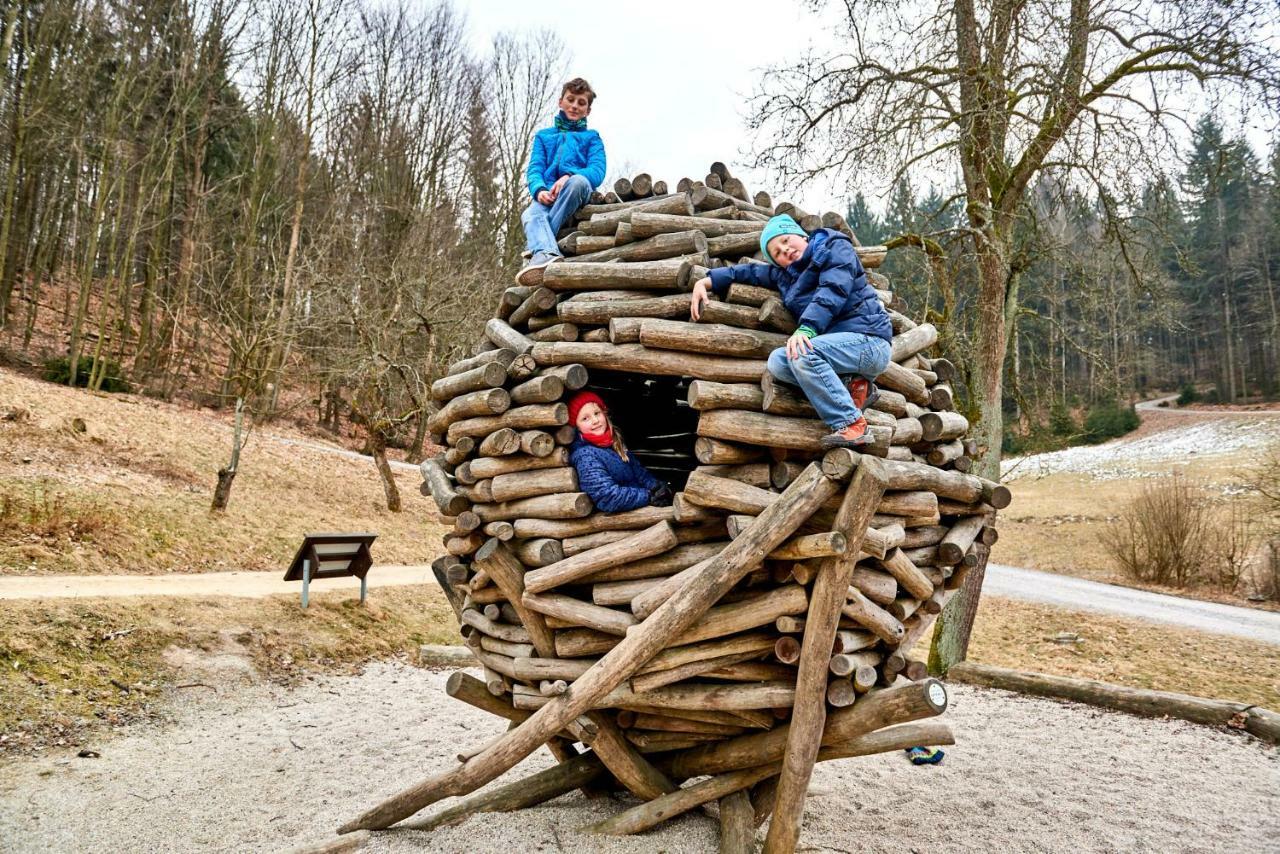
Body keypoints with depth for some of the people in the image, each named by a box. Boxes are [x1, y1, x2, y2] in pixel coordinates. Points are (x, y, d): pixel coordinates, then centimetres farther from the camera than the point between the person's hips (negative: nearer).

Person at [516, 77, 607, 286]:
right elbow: (534, 169, 11)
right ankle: (546, 254, -67)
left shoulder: (591, 138, 23)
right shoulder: (544, 136, 28)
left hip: (577, 194, -1)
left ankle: (536, 246, -37)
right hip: (547, 196, 1)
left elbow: (597, 171, 3)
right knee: (530, 214, -33)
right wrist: (539, 190, -15)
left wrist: (568, 176, -20)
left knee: (578, 181, -37)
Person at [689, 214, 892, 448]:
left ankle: (851, 425, -24)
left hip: (869, 340, -7)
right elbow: (749, 272, 28)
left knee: (803, 353, -30)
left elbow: (833, 291, -16)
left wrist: (805, 329, -30)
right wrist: (705, 282, 15)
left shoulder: (836, 248, 1)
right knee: (777, 362, -13)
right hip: (838, 343, 7)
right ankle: (852, 387, -9)